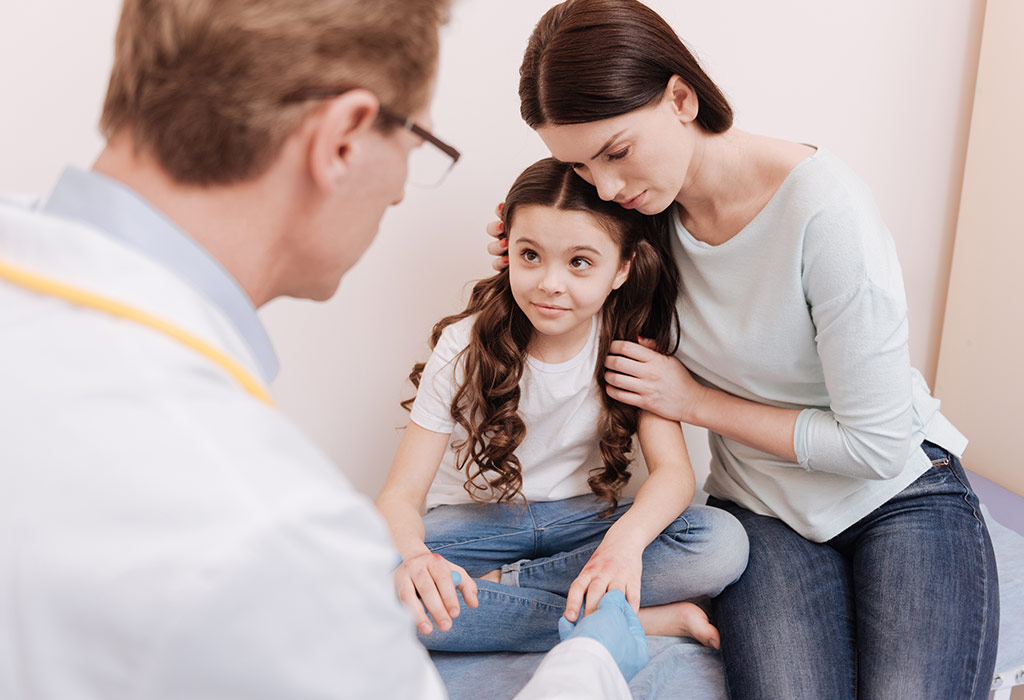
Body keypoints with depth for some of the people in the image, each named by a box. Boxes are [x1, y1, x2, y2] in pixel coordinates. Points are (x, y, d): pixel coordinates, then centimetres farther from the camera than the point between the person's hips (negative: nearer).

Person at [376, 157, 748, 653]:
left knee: (723, 545, -26)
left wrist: (626, 538, -42)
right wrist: (412, 557, -44)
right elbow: (400, 496, -19)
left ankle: (496, 585, -20)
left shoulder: (634, 340, -10)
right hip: (476, 519, 0)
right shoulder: (465, 346, -16)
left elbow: (673, 470, -18)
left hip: (581, 519, 1)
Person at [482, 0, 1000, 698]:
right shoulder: (645, 205, -6)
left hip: (901, 494, -2)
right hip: (763, 510, 3)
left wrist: (699, 403, -12)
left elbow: (879, 445, -19)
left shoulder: (823, 208, -23)